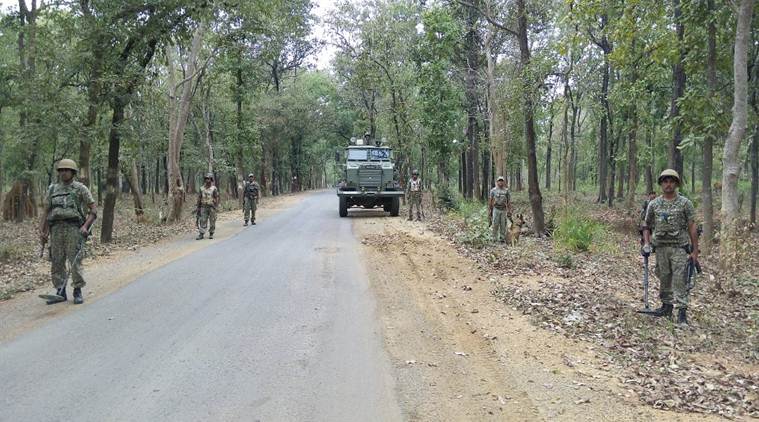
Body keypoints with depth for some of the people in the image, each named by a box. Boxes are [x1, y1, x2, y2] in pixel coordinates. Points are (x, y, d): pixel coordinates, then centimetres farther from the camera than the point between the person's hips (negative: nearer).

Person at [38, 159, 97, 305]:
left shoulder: (80, 188, 4)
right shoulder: (52, 189, 16)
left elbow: (93, 209, 1)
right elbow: (46, 212, 18)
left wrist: (86, 226, -11)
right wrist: (42, 232, 9)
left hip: (74, 228, -4)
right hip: (56, 229, 4)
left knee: (75, 261, -7)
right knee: (57, 262, 4)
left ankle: (78, 292, 2)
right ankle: (60, 293, 12)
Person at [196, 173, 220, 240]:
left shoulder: (214, 188, -5)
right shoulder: (202, 188, 5)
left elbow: (216, 198, -6)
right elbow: (199, 198, 9)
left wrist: (216, 207, -13)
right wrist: (198, 207, 7)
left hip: (211, 207, -2)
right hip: (203, 207, 2)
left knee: (212, 221, 4)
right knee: (202, 221, -3)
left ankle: (211, 234, 15)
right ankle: (201, 234, -3)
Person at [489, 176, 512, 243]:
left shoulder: (506, 191, 7)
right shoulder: (493, 190, 4)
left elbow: (509, 202, 7)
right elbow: (490, 201, 5)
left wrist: (509, 211, 1)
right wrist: (489, 210, 1)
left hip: (504, 210, 1)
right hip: (496, 209, -1)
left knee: (503, 225, 3)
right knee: (495, 225, -4)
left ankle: (502, 238, 11)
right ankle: (495, 238, 4)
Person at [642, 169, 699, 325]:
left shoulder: (685, 203, -1)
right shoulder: (654, 204, 7)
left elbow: (692, 227, -2)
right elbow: (646, 225, 16)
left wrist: (695, 251, -5)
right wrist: (646, 243, 2)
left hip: (679, 247, -3)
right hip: (661, 247, 3)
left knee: (679, 280, -7)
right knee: (664, 278, 11)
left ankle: (682, 311, -4)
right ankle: (667, 306, 25)